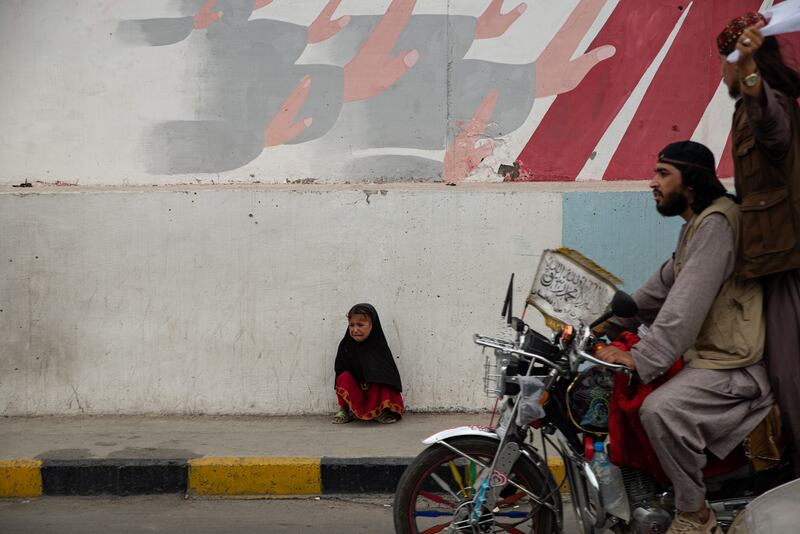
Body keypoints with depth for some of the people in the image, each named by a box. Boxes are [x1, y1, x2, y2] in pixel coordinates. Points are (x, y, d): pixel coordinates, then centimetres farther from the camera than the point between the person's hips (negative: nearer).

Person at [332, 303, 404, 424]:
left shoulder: (379, 346, -5)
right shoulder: (345, 346, -2)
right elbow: (339, 369, -2)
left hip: (375, 391, -2)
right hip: (354, 391, 2)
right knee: (344, 377, -26)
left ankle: (381, 412, -13)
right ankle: (346, 410, -12)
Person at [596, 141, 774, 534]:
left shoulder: (716, 222, -17)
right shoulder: (696, 225, 18)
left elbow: (687, 306, -26)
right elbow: (661, 287, 21)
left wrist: (641, 358, -30)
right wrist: (607, 326, 14)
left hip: (736, 365, -12)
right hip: (706, 355, 12)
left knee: (661, 411, -33)